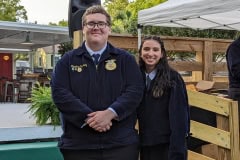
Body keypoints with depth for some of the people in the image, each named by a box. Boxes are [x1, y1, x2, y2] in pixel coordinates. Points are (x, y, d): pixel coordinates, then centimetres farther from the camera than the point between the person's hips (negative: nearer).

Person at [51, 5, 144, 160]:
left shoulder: (125, 59, 8)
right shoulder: (67, 60, 8)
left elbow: (135, 90, -3)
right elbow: (59, 93, -4)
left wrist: (110, 113, -18)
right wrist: (88, 118, -16)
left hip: (121, 144, 0)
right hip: (78, 145, 0)